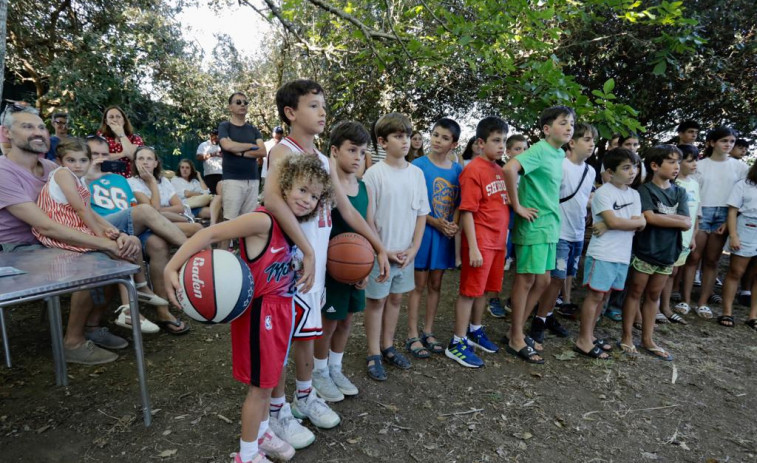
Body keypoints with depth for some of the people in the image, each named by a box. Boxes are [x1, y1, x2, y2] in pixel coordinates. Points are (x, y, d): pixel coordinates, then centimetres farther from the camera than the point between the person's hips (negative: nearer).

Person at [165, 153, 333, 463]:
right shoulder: (263, 220, -23)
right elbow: (211, 234, -27)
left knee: (268, 378, 23)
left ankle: (261, 433, 45)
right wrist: (172, 268, -33)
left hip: (280, 309, 8)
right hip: (260, 310, -8)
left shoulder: (294, 226, 4)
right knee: (260, 384, 8)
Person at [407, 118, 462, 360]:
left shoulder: (457, 170, 5)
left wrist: (453, 224, -7)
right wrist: (435, 222, -18)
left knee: (435, 284, 13)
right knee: (419, 285, 3)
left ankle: (428, 331, 27)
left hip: (446, 234, 4)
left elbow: (458, 203, 11)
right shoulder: (419, 165, -8)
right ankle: (412, 336, 15)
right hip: (423, 231, -4)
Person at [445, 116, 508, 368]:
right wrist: (473, 248, -19)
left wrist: (504, 238, 15)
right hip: (480, 242, -8)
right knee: (470, 291, 1)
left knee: (484, 288, 18)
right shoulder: (473, 170, -14)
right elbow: (467, 211, -17)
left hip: (498, 241, 8)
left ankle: (475, 330, 36)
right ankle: (457, 344, 13)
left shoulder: (499, 170, 11)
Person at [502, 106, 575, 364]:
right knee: (526, 280, 1)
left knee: (542, 281, 14)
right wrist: (517, 206, -23)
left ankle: (517, 329, 28)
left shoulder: (560, 154, 12)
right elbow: (509, 169, -30)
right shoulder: (539, 150, -14)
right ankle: (516, 340, 14)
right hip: (533, 226, -9)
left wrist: (553, 214, 12)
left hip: (549, 226, 9)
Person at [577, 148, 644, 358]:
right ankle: (583, 341, 6)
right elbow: (613, 221, -20)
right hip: (602, 254, -7)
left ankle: (589, 335, 23)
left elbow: (641, 224, 0)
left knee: (603, 295, 13)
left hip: (623, 255, 7)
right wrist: (635, 222, -4)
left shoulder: (634, 195, 11)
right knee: (595, 295, -2)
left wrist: (610, 225, -13)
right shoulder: (603, 193, -9)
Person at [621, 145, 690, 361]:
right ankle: (627, 336, 15)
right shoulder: (645, 189, -7)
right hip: (645, 250, -5)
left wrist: (661, 216, -14)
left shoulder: (680, 192, 8)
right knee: (635, 293, 5)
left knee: (653, 296, 13)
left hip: (667, 252, 5)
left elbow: (687, 224, -2)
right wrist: (678, 219, -8)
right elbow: (650, 218, -20)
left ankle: (647, 340, 23)